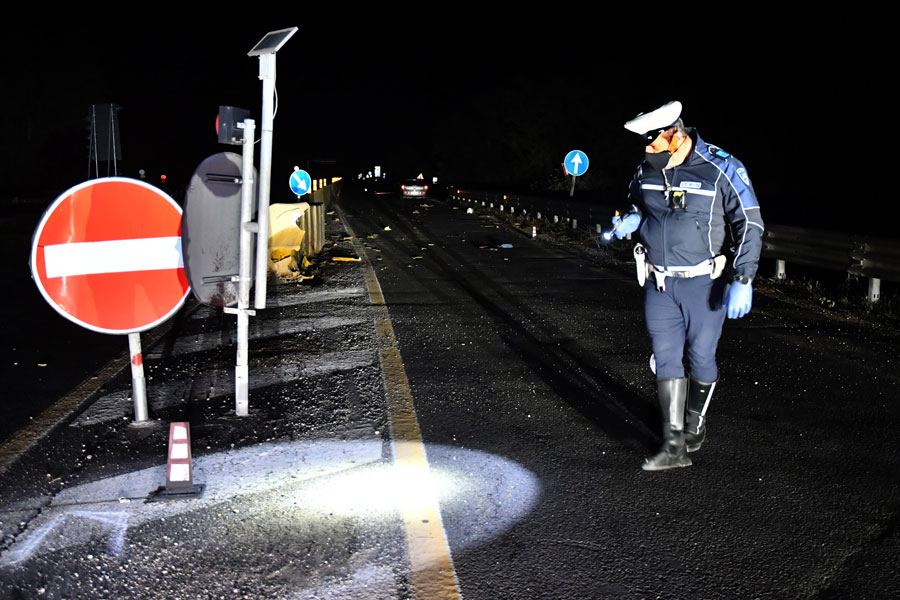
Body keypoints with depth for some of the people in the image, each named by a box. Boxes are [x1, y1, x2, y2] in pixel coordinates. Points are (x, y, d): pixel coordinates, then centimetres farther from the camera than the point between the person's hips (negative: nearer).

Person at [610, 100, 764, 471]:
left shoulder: (722, 170, -15)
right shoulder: (647, 170, 1)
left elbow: (750, 225, -13)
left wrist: (743, 281, -20)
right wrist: (629, 222, -3)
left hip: (704, 283, -4)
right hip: (659, 283, 4)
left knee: (700, 358, 7)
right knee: (666, 359, 2)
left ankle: (696, 423, 33)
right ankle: (674, 446, 6)